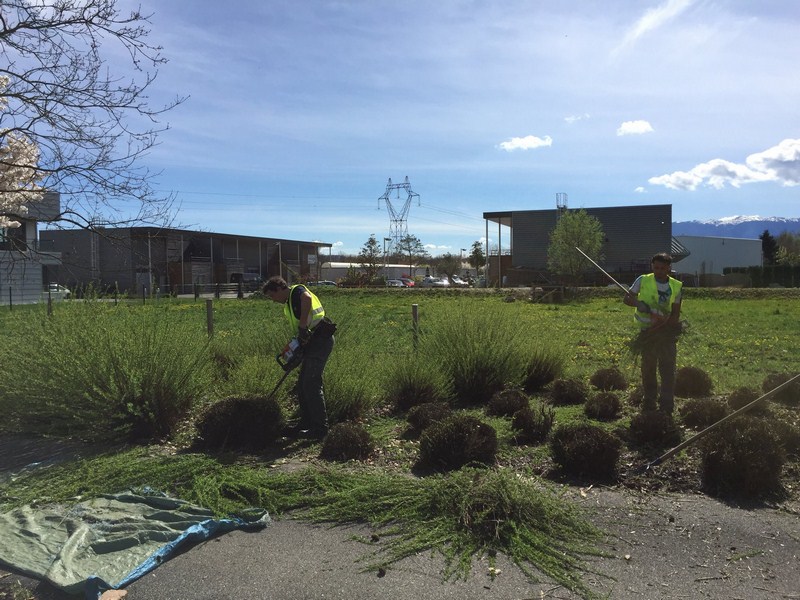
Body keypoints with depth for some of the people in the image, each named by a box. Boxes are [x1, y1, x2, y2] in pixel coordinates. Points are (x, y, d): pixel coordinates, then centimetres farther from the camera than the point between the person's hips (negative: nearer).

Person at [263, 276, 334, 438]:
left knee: (311, 384, -10)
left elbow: (307, 298, -31)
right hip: (311, 341, 10)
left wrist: (303, 327, -30)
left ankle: (320, 428, -5)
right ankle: (306, 423, 23)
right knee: (302, 385, 14)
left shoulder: (297, 291, -6)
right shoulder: (288, 305, 23)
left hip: (320, 338, -10)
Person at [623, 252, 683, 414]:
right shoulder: (643, 280, -4)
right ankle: (649, 402, 22)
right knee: (648, 369, 10)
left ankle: (667, 406, -2)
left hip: (666, 330, 0)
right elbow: (626, 298, 0)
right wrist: (639, 303, -21)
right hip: (647, 332, 0)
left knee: (668, 369, -5)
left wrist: (662, 324, -20)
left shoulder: (676, 286, -1)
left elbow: (676, 314, -1)